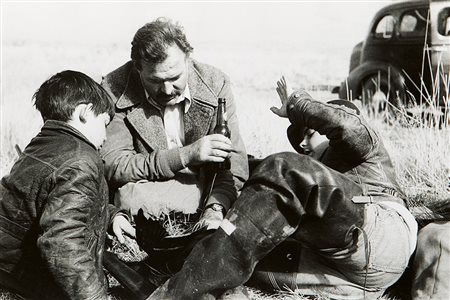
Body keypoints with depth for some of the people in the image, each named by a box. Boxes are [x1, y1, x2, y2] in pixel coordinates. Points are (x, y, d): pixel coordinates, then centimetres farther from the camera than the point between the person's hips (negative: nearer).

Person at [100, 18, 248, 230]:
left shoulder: (215, 85, -8)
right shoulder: (114, 90, -12)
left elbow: (233, 161, -9)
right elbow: (112, 165, -17)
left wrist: (215, 210, -28)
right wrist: (186, 155, -27)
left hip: (201, 187, 2)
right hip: (147, 189, -1)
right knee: (130, 195, -34)